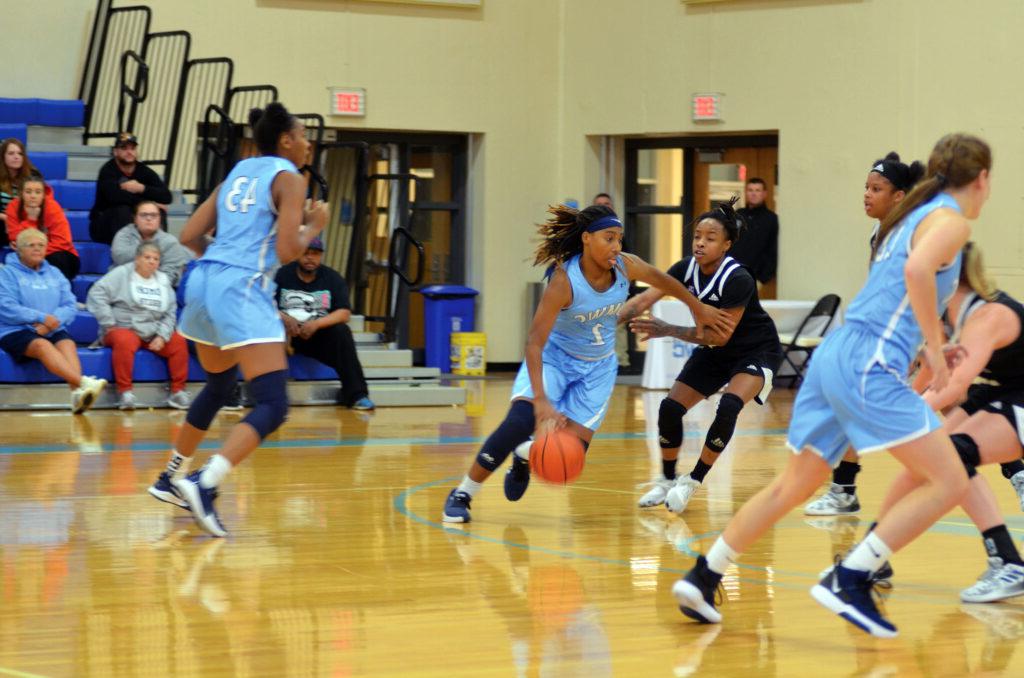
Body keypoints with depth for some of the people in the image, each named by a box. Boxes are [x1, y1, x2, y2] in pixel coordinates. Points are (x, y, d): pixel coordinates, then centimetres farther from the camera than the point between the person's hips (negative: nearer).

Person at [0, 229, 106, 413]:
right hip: (17, 331, -4)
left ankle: (77, 393, -53)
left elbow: (70, 306, 9)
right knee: (42, 345, -35)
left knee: (68, 344, -29)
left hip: (53, 331, 4)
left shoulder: (54, 273, 20)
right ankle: (83, 382, -56)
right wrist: (41, 318, -14)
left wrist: (51, 321, -12)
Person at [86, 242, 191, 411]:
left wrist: (162, 336, -7)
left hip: (154, 333, 5)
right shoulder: (122, 274, 0)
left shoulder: (163, 280, 14)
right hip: (124, 329, -4)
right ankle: (125, 391, -30)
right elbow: (97, 294, -9)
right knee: (124, 342, -38)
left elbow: (170, 313, 9)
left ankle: (178, 390, -9)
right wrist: (109, 324, -13)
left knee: (179, 342, -18)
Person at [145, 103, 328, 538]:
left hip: (203, 280, 8)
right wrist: (314, 226, 8)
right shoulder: (288, 178, -1)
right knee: (272, 405, -12)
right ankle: (204, 484, -29)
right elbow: (288, 250, -11)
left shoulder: (239, 172, 19)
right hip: (242, 289, -8)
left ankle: (171, 478, 39)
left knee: (219, 385, 30)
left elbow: (189, 236, 17)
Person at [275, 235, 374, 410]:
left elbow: (344, 313, -9)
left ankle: (357, 395, -28)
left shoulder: (333, 278, 2)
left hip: (318, 336, 1)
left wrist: (316, 324, -26)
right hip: (286, 334, -1)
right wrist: (283, 318, -28)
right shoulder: (282, 275, -1)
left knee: (341, 331, -28)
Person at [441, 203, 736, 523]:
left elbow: (663, 280, 6)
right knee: (521, 420, -30)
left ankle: (526, 456, 27)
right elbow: (535, 342, -33)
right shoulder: (564, 281, -30)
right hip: (554, 357, -4)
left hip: (598, 368, 4)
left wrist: (698, 309, 20)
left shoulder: (625, 266, -17)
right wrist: (541, 400, -43)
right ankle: (462, 494, -14)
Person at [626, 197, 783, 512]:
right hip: (716, 353, 6)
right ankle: (667, 481, 17)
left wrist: (667, 330, -36)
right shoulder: (686, 269, -13)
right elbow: (644, 300, -18)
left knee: (729, 407, -29)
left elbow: (720, 335, -30)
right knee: (670, 408, -4)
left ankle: (693, 481, -14)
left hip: (758, 351, -6)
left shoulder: (738, 280, -30)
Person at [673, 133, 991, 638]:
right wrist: (935, 348, -18)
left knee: (793, 485, 19)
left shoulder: (914, 215, 23)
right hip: (871, 364, -9)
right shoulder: (951, 221, -4)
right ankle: (848, 580, -14)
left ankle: (702, 578, 20)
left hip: (835, 354, 9)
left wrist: (927, 348, 31)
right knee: (948, 482, -9)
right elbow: (918, 269, -25)